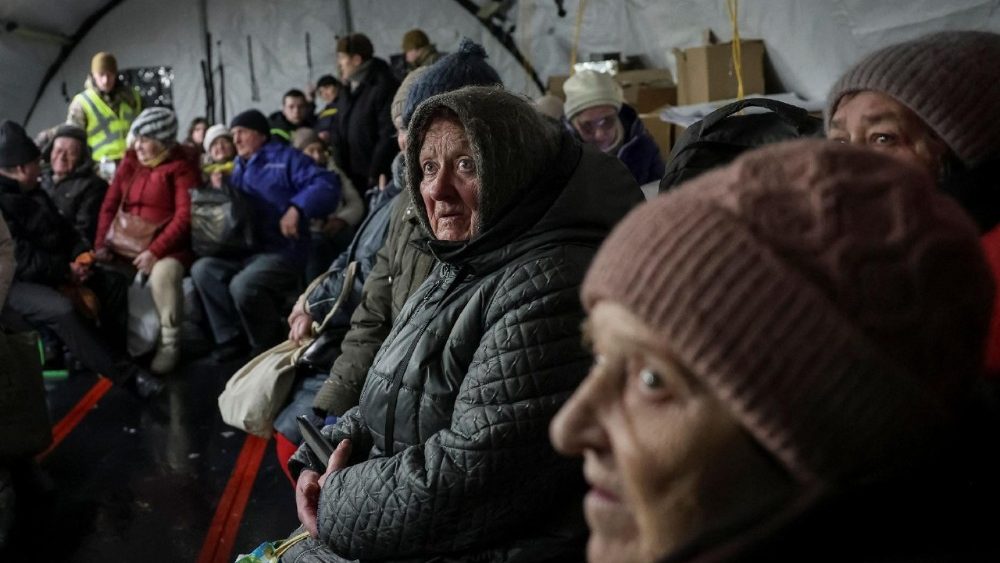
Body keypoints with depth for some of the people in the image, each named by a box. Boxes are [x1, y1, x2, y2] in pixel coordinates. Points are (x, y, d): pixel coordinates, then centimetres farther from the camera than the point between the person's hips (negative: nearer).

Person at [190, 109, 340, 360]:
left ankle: (271, 347, -9)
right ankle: (233, 338, -8)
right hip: (243, 249, 7)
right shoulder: (238, 167, 21)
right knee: (202, 269, -14)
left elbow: (327, 185, -13)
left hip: (281, 251, -7)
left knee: (243, 284, -31)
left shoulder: (285, 158, 0)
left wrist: (296, 209, -24)